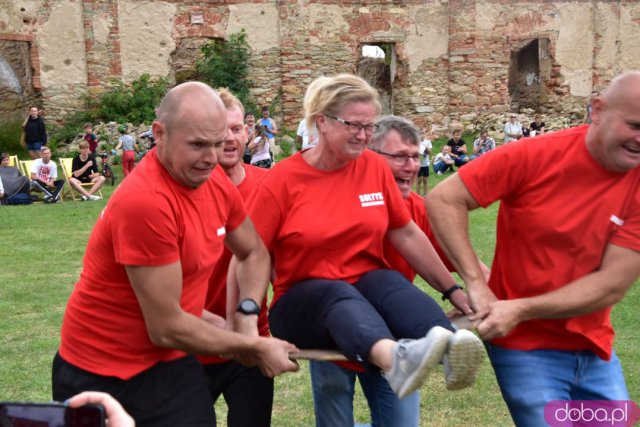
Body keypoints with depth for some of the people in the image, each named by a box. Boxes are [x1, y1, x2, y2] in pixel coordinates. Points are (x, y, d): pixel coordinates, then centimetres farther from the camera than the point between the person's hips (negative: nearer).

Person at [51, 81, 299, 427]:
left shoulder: (216, 182, -5)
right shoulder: (145, 202, -27)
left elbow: (254, 254, 11)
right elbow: (166, 328, -23)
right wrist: (254, 347, -12)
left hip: (170, 363, 6)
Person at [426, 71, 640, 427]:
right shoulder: (537, 156, -16)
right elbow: (444, 200, -14)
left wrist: (522, 310, -23)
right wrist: (476, 284, -21)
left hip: (595, 348, 4)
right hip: (527, 345, -4)